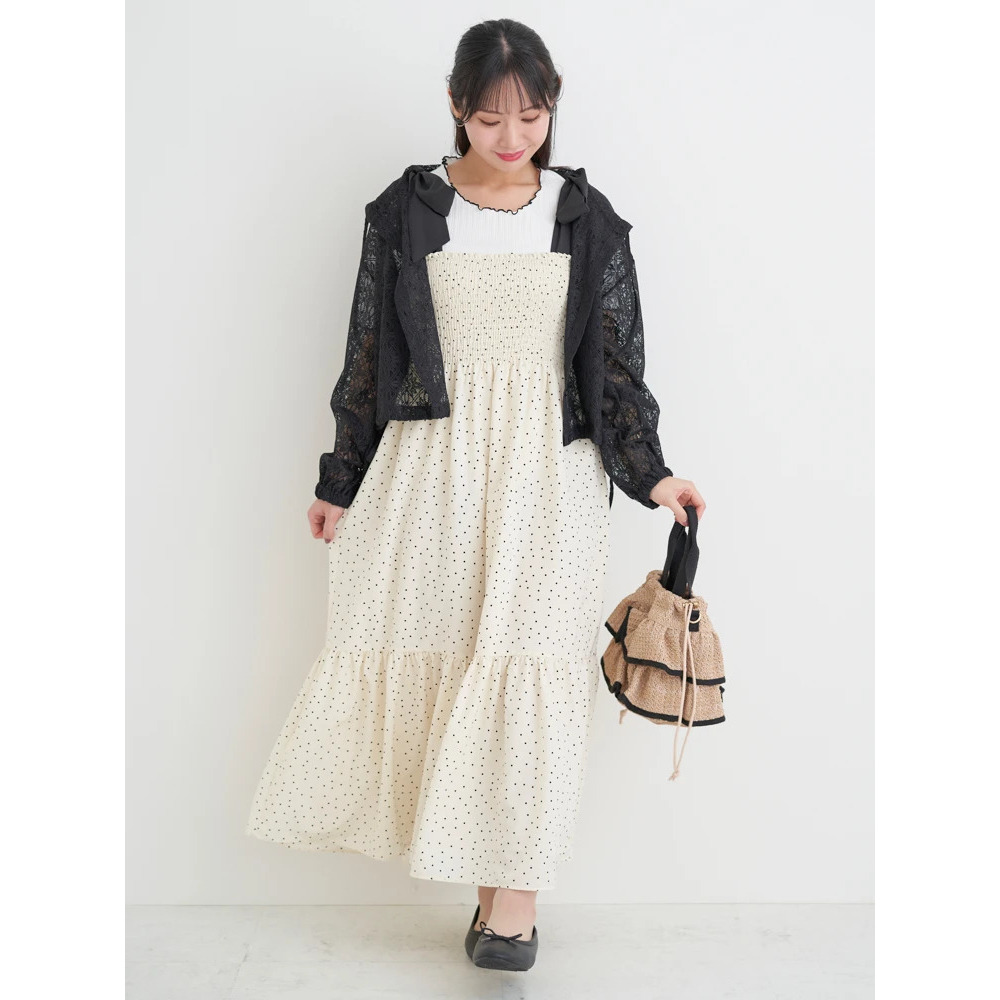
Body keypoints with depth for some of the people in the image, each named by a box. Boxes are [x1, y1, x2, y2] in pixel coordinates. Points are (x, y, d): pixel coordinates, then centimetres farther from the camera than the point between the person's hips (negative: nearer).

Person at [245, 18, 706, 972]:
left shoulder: (582, 213, 5)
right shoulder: (409, 210, 4)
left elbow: (617, 355, 7)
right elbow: (368, 354, 7)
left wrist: (649, 471, 0)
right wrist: (341, 482, 9)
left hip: (546, 464, 0)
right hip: (431, 461, 1)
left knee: (529, 652, -7)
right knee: (423, 640, 2)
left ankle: (512, 889, 4)